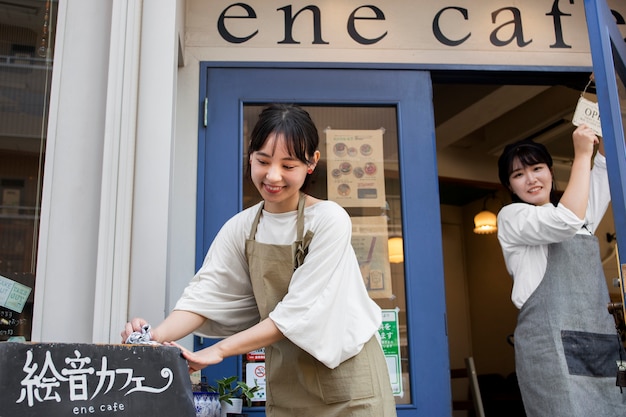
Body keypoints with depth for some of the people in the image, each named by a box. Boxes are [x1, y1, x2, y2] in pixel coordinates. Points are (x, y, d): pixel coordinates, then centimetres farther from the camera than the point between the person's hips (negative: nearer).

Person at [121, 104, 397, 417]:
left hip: (345, 375, -4)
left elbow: (300, 311, -21)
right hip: (285, 381, 4)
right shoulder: (240, 229, -2)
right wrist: (156, 337, -28)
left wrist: (221, 349, -26)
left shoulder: (328, 220, -17)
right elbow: (208, 294, -10)